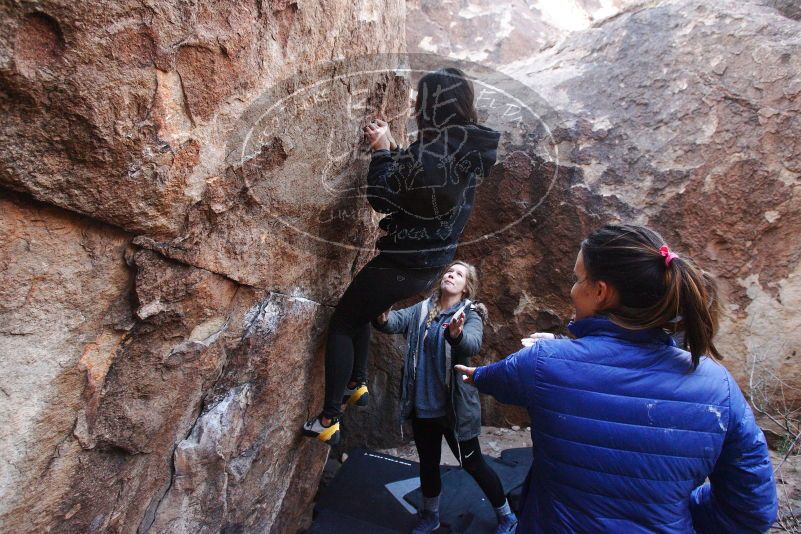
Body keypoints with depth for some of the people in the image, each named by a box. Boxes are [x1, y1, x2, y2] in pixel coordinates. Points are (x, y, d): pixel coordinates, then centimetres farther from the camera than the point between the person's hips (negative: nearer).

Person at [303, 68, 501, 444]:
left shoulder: (431, 152, -25)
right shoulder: (469, 149, 2)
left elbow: (382, 198, -15)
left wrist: (380, 151, -4)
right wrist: (392, 149, 10)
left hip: (401, 265, -9)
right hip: (431, 265, 9)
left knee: (342, 322, 8)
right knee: (360, 312, 28)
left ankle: (329, 420, 14)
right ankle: (357, 384, 39)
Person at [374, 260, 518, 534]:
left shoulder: (470, 315, -12)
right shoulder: (421, 310, -1)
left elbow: (472, 344, -33)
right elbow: (395, 321, -18)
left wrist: (456, 335, -55)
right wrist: (382, 318, -41)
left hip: (455, 407, -4)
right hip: (422, 405, 4)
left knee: (473, 464, 13)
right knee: (428, 463, 22)